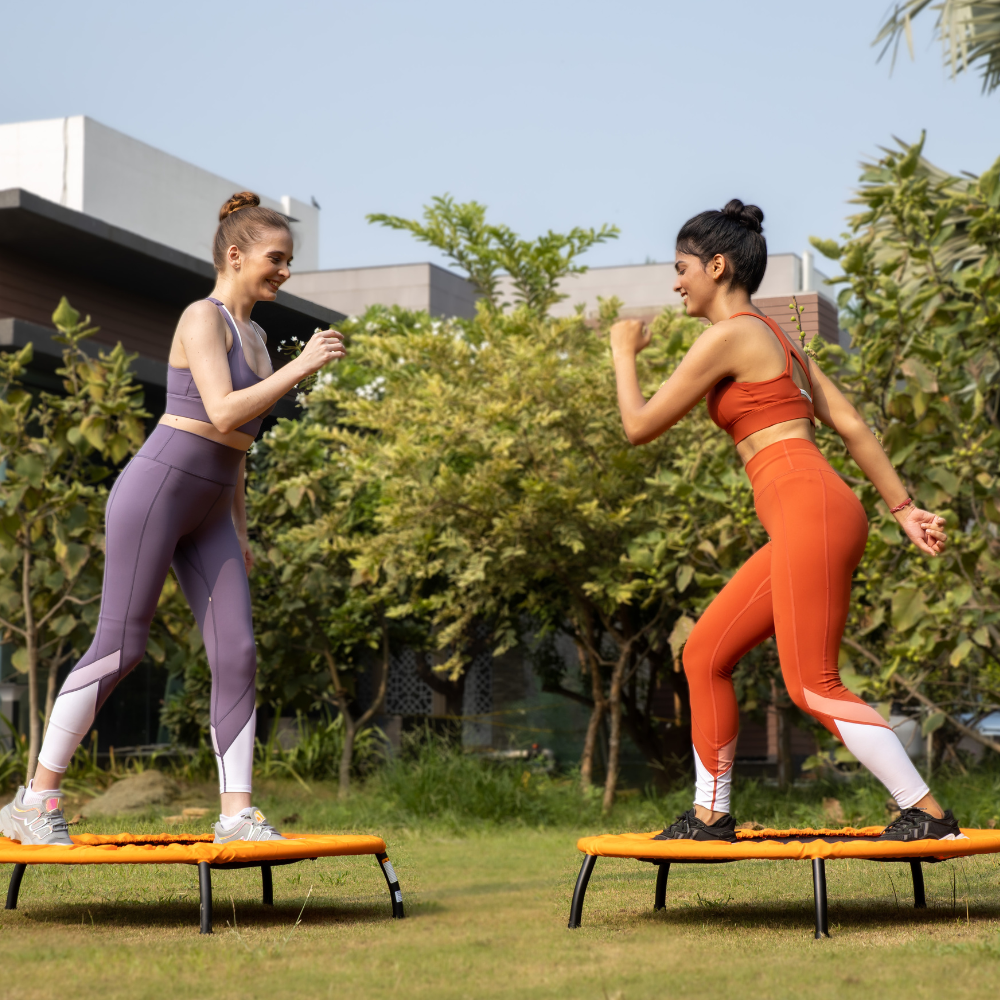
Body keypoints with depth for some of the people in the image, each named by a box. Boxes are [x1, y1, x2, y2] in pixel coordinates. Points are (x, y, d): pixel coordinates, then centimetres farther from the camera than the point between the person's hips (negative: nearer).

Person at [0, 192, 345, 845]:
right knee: (120, 648, -8)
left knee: (238, 654, -3)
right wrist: (303, 367, -17)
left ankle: (237, 814, -1)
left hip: (208, 514, 8)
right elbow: (223, 413, -21)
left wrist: (240, 532, 22)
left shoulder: (254, 337, 18)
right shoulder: (203, 318, -8)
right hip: (157, 490, -8)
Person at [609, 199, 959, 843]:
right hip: (809, 523, 10)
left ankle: (928, 814, -6)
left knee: (813, 685, -9)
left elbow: (640, 426, -2)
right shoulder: (775, 337, 22)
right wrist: (904, 509, 18)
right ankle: (711, 815, 20)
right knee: (706, 656, 13)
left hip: (810, 510, -10)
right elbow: (850, 425, 19)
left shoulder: (729, 336, -6)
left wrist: (624, 352, 14)